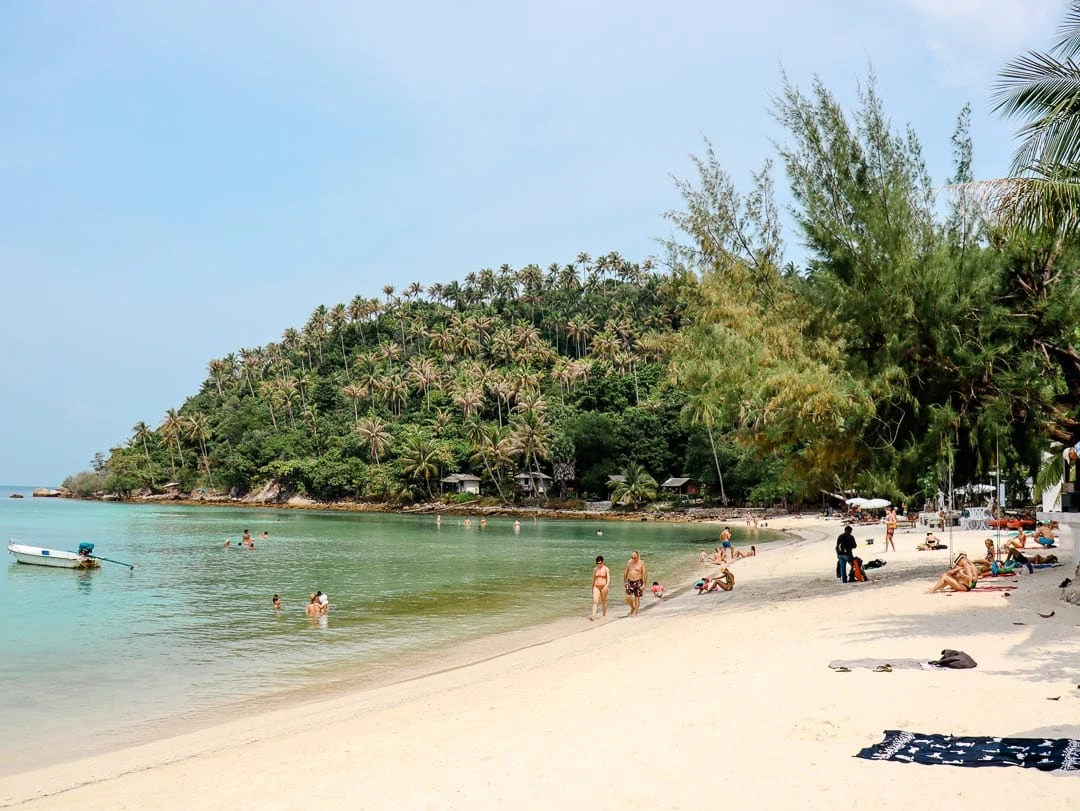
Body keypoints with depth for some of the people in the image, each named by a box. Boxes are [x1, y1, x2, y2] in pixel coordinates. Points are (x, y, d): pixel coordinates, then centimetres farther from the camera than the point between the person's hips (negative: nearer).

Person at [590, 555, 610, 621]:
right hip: (596, 587, 2)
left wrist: (607, 585, -29)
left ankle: (604, 615, 29)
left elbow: (608, 578, -12)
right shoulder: (595, 569, 6)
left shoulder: (606, 569, -5)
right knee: (595, 601, -12)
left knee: (604, 601, 11)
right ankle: (593, 616, -20)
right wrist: (592, 588, 19)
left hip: (603, 587, -2)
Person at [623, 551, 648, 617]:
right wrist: (624, 581, 12)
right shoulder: (629, 562, 4)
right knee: (628, 597, -4)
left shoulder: (641, 563, -8)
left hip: (638, 582, -3)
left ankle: (635, 613, 11)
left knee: (637, 598, 1)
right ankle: (632, 607, 23)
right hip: (630, 581, 3)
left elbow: (644, 573, -9)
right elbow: (626, 572, 13)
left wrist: (644, 584, -14)